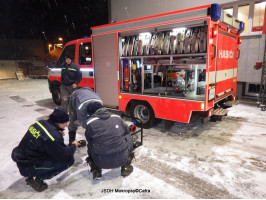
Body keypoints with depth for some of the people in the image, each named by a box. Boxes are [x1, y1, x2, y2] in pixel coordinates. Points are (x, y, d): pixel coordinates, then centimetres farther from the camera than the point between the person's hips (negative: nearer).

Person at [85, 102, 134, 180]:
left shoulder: (90, 123, 1)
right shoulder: (117, 118, 7)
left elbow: (89, 140, 15)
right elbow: (127, 131, 22)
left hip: (102, 162, 0)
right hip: (122, 159, 0)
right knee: (129, 137, 26)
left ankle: (96, 170, 18)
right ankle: (126, 168, 24)